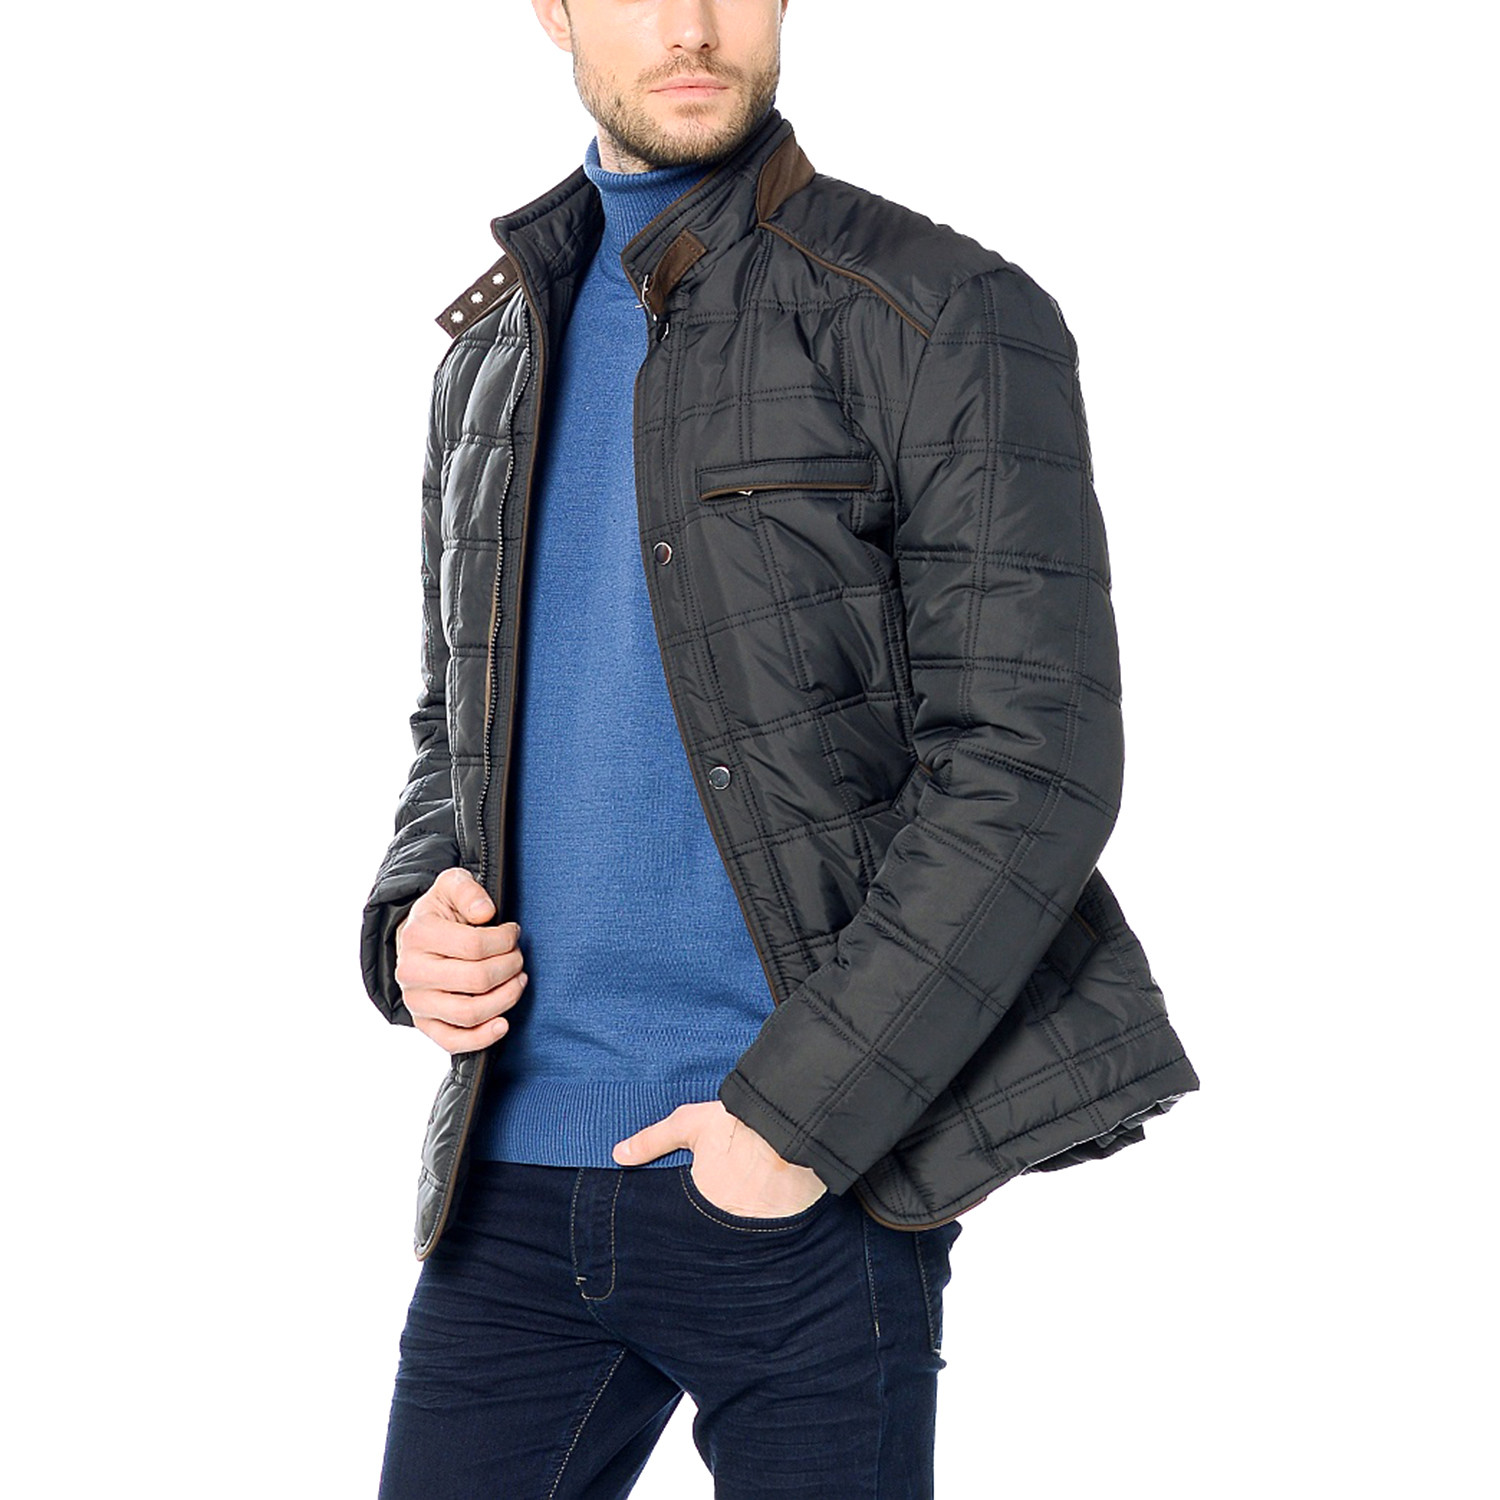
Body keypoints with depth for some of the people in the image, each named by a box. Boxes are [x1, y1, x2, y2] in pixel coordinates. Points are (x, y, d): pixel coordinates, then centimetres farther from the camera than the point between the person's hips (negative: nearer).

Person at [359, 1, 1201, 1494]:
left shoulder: (945, 318, -5)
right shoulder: (493, 358, 14)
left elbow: (1035, 761, -11)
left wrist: (805, 1104, -16)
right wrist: (413, 924, 0)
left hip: (810, 1178, -4)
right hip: (512, 1172, 5)